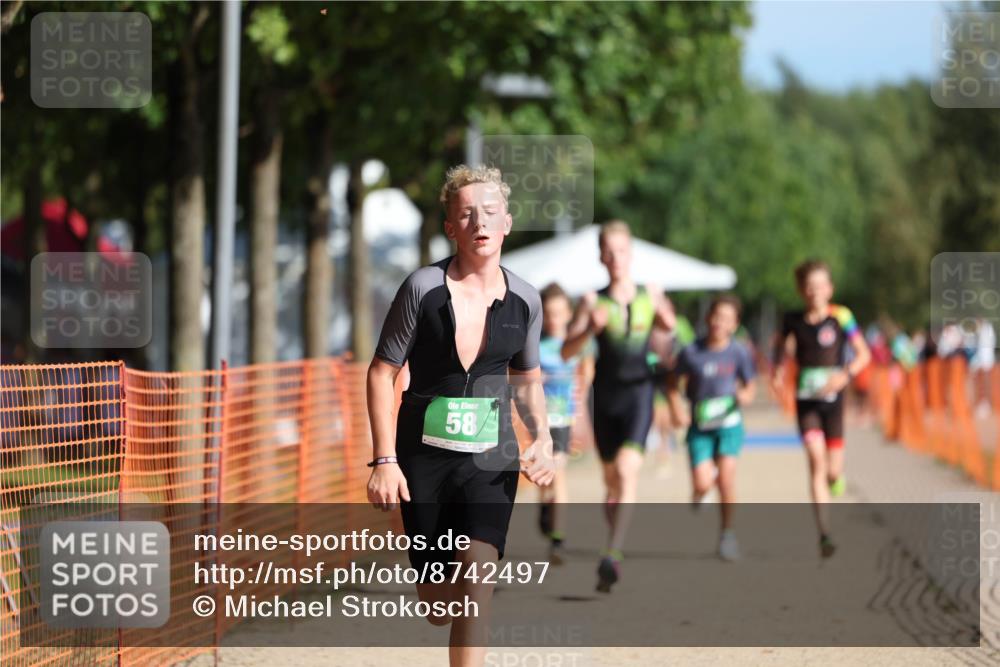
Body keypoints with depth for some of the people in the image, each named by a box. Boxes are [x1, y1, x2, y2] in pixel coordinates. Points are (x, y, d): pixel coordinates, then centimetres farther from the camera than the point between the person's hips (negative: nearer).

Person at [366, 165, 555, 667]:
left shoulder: (524, 300, 3)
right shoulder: (423, 288, -8)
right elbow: (381, 373, -5)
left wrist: (542, 438, 0)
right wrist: (384, 460, -12)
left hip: (492, 460, 1)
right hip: (424, 456, -1)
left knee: (478, 580, -18)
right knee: (436, 601, 5)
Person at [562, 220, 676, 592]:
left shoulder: (649, 296, 4)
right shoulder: (593, 301, 1)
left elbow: (669, 327, 21)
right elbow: (567, 351, -4)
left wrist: (667, 320, -3)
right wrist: (591, 329, -22)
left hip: (638, 393, -1)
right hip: (605, 396, 1)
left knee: (628, 468, -20)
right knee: (611, 479, 11)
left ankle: (613, 554, -27)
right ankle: (615, 556, 26)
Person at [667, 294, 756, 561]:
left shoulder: (739, 353, -5)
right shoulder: (691, 353, -6)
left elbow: (749, 388, 5)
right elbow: (674, 384, 6)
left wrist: (744, 396, -18)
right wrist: (676, 409, -9)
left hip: (729, 422, 0)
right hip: (699, 426, 0)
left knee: (726, 476, -15)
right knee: (703, 483, -11)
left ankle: (727, 532, 3)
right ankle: (698, 493, 29)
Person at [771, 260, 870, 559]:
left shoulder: (840, 317, -6)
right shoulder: (794, 320, 1)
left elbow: (863, 353, -2)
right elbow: (781, 343, 22)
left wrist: (846, 375, -18)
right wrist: (777, 370, 6)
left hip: (832, 399, 0)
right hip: (805, 401, 0)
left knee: (833, 470, 2)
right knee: (816, 460, -16)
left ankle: (836, 476, 44)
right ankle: (824, 534, -18)